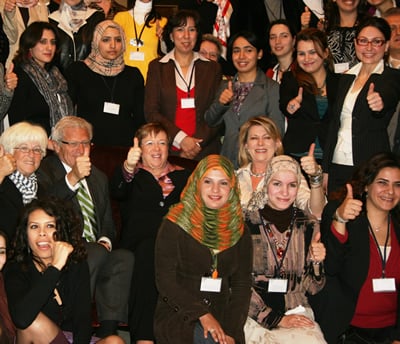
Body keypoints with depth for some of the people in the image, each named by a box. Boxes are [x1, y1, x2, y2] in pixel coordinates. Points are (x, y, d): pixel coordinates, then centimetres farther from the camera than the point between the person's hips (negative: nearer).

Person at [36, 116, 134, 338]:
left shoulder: (98, 178, 24)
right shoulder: (43, 172, 2)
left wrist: (105, 241, 2)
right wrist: (72, 178, -28)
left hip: (98, 253, 6)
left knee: (125, 258, -24)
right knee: (96, 254, -33)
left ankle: (107, 330, -24)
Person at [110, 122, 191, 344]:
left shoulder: (182, 176, 25)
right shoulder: (133, 175, 17)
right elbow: (117, 192, -7)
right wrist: (129, 168, -28)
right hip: (140, 244, -2)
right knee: (149, 248, -35)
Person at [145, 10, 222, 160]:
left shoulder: (212, 68, 8)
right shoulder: (157, 66, 6)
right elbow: (151, 112, -1)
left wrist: (197, 144, -10)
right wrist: (180, 139, -12)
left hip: (205, 151, 1)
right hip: (166, 150, -1)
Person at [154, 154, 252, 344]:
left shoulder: (239, 231, 9)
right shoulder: (174, 224, -2)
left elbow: (242, 284, 7)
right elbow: (165, 280, -5)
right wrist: (202, 315, -15)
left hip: (221, 315, 3)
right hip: (178, 314, -3)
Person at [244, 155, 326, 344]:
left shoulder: (309, 227, 5)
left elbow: (312, 288, 10)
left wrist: (317, 263, -9)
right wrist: (276, 319, -9)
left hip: (297, 313, 3)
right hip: (255, 316, -3)